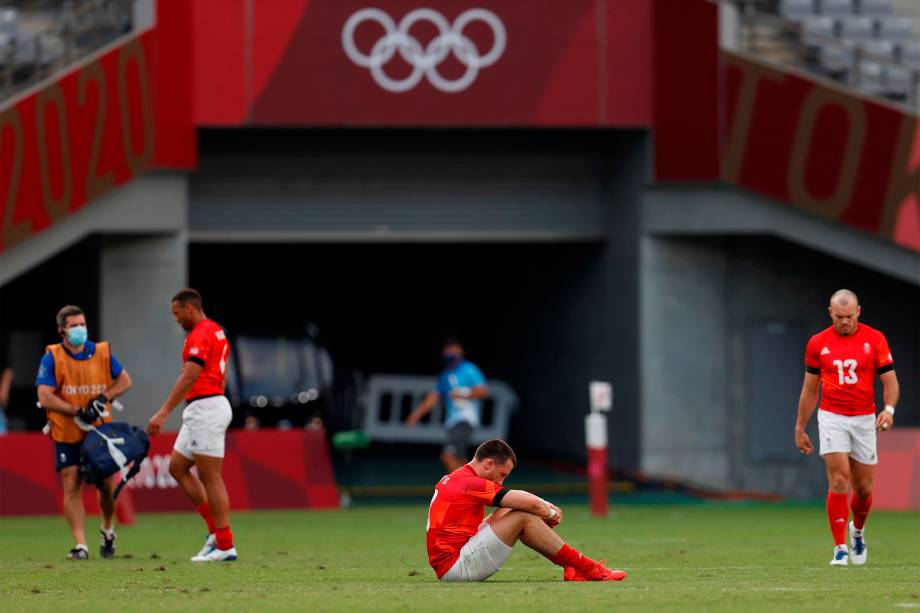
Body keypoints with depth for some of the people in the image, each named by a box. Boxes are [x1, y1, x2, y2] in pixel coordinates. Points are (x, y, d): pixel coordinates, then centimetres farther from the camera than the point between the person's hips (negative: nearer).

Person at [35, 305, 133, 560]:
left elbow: (124, 380, 10)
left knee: (107, 484, 3)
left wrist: (104, 398, -9)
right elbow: (45, 398, -14)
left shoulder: (102, 352, 0)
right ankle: (80, 545, -8)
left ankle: (108, 530, 31)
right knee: (72, 486, -8)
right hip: (67, 434, -2)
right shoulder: (52, 357, -8)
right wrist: (78, 412, -20)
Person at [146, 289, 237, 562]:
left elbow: (188, 378, -24)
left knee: (211, 478, -7)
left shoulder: (200, 335, -15)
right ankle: (216, 530, 11)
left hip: (205, 408, -10)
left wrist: (163, 413, -27)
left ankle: (225, 545, -5)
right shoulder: (217, 332, 17)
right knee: (177, 467, 14)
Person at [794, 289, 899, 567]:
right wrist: (800, 429, 11)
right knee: (839, 481, -14)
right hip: (832, 417, -1)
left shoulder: (874, 339, -2)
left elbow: (889, 380, -3)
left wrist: (889, 409, -22)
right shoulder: (817, 343, 1)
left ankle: (857, 531, 37)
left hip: (864, 419, 1)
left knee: (864, 487, 6)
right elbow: (809, 389, 10)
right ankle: (840, 548, -10)